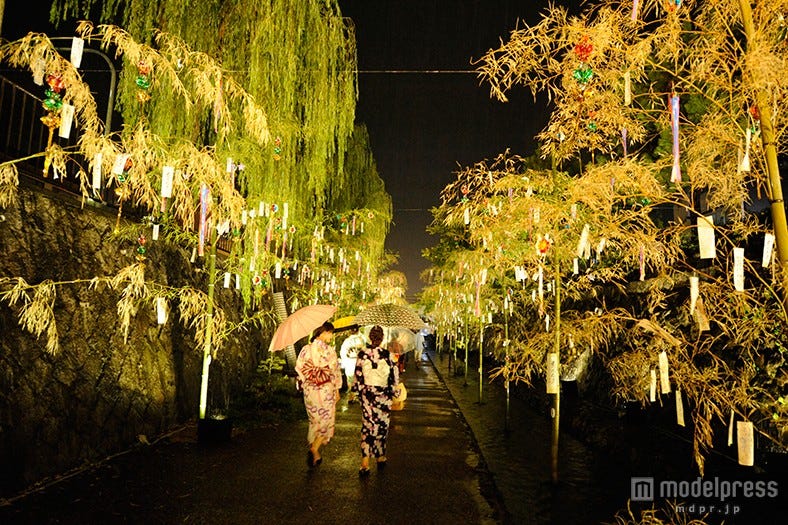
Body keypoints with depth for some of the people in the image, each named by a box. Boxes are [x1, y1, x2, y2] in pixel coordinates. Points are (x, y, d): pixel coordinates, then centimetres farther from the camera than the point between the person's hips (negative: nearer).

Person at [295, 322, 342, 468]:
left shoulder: (305, 349, -1)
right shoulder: (329, 350, -13)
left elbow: (299, 369, 4)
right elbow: (334, 372, -9)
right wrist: (337, 390, 2)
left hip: (309, 390, 5)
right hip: (326, 390, -5)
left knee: (314, 421, 18)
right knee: (326, 421, 8)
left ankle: (315, 455, 27)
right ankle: (314, 450, -11)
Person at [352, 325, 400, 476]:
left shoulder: (362, 353, -6)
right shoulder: (387, 354, -12)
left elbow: (358, 375, 2)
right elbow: (394, 376, -5)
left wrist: (358, 390, 16)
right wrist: (395, 391, 9)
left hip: (367, 394, 1)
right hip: (383, 395, -1)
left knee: (367, 425, 6)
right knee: (382, 425, 14)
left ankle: (365, 464, 0)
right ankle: (380, 458, 29)